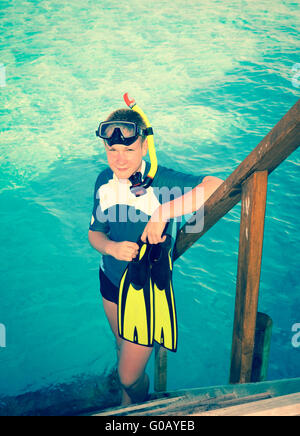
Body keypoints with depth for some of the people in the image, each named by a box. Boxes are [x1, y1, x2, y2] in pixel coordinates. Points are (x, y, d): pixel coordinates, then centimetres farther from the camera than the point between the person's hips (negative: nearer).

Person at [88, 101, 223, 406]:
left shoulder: (161, 180, -26)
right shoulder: (105, 181, -7)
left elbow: (217, 186, -41)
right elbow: (95, 233, 1)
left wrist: (162, 214, -45)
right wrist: (111, 247, -22)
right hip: (111, 280, 5)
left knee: (130, 376, 4)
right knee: (123, 348, 29)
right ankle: (125, 405, 59)